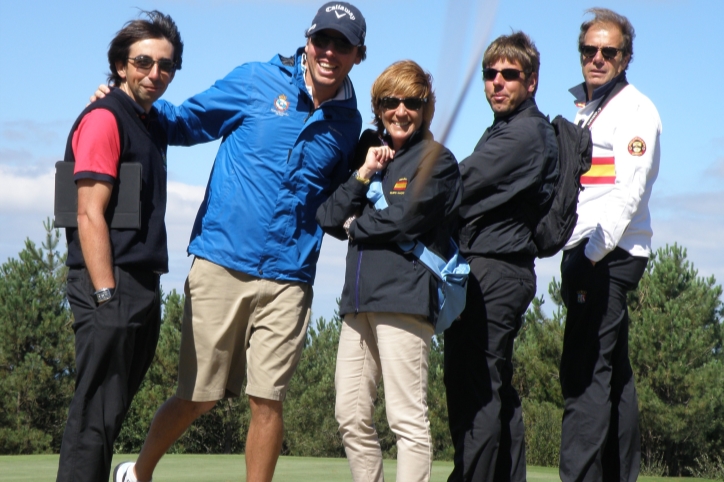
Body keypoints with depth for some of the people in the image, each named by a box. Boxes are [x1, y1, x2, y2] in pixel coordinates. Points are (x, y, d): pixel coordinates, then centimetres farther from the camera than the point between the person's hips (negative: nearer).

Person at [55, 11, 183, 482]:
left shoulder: (153, 121, 18)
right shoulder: (104, 118, -8)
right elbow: (90, 215, -15)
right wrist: (106, 297, -20)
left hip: (144, 286, 9)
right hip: (111, 287, -9)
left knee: (111, 412, 12)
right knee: (97, 416, -10)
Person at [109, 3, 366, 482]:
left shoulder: (348, 122, 11)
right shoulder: (257, 81, 2)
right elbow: (184, 122, 9)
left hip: (288, 279, 2)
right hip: (222, 262, -2)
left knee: (268, 400, -2)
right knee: (200, 395, 4)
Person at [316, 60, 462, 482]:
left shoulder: (436, 160, 0)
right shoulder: (371, 153, 20)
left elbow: (401, 220, -13)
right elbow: (329, 218, 11)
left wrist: (355, 225, 5)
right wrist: (362, 175, -2)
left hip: (405, 299, -7)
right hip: (360, 300, 7)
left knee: (407, 419, -9)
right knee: (352, 416, 7)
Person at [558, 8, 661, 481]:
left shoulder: (636, 109, -6)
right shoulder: (583, 109, 21)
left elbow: (629, 193, -15)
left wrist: (594, 252, -20)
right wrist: (575, 257, 11)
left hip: (612, 254, -9)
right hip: (583, 253, 9)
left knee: (584, 374, -15)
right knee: (612, 373, 10)